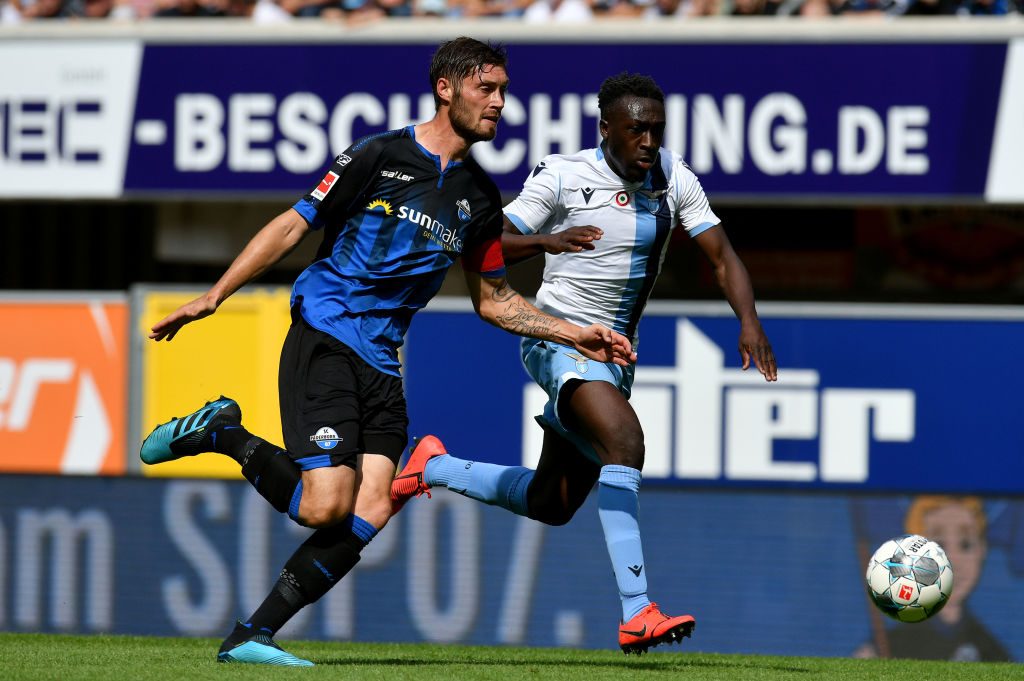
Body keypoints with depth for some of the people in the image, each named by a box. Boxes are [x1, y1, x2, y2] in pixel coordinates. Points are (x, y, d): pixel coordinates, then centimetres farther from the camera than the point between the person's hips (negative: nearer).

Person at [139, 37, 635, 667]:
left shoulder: (480, 199, 12)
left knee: (371, 513, -11)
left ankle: (251, 638, -4)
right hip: (323, 343, -6)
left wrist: (575, 335, 11)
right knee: (326, 507, -19)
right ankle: (221, 433, 6)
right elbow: (294, 226, -3)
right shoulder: (379, 156, -6)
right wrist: (213, 296, -6)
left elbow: (493, 300, 22)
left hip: (382, 364, 6)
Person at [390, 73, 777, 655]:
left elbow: (723, 257, -1)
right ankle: (637, 614, -38)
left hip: (615, 353, 7)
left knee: (553, 505, 14)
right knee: (625, 440, -32)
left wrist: (749, 321, -19)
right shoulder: (563, 177, -12)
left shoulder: (674, 179, 1)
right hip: (560, 339, -7)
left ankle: (434, 468, 38)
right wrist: (545, 241, -32)